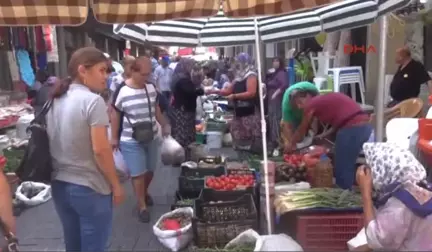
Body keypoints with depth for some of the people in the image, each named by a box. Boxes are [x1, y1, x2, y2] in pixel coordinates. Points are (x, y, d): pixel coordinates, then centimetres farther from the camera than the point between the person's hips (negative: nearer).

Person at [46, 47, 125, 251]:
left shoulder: (55, 100, 5)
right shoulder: (93, 101, -17)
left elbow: (51, 144, 11)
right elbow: (100, 150, -20)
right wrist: (116, 186, -9)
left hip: (59, 186, 7)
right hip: (89, 188, -7)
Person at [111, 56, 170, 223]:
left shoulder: (151, 88, 2)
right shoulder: (122, 91, -13)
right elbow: (115, 115, -6)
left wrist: (164, 125, 19)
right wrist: (114, 138, -4)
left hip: (151, 138, 5)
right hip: (131, 141, -5)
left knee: (150, 170, 16)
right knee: (138, 173, 1)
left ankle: (145, 192, 43)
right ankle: (142, 206, 16)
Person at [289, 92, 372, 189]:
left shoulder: (311, 104, 3)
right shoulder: (326, 99, 25)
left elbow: (301, 130, 15)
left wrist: (292, 145, 29)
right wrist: (324, 135, 35)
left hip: (352, 128, -9)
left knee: (342, 167, 5)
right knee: (348, 165, 21)